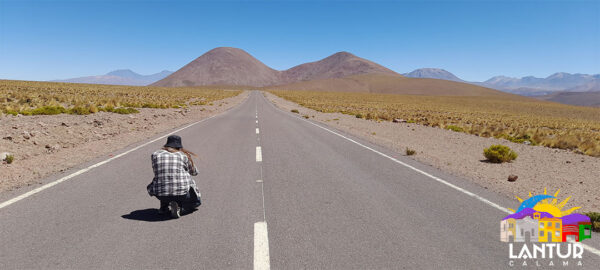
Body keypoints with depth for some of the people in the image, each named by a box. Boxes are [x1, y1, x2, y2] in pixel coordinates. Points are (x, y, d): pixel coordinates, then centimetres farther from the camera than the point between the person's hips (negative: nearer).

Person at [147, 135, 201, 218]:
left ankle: (164, 207, 23)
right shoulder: (183, 156, 5)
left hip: (161, 194, 3)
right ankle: (178, 205, 0)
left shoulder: (155, 154, 9)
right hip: (182, 191, -3)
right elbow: (194, 172, 20)